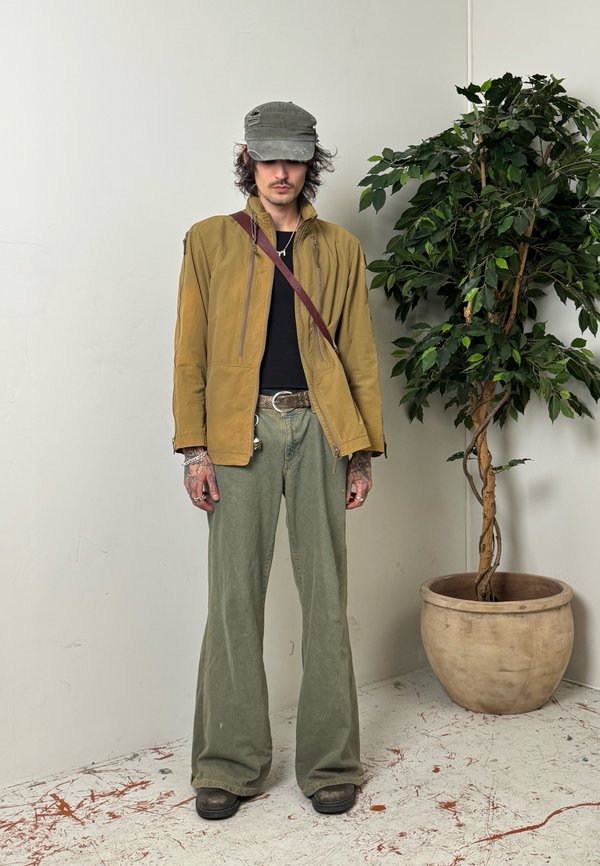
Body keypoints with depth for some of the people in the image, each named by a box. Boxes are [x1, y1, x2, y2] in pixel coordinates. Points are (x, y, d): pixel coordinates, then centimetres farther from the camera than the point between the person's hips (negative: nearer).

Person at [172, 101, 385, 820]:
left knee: (326, 597, 5)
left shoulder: (339, 249, 14)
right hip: (242, 432, -1)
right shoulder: (210, 241, 10)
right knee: (234, 598, 2)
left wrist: (363, 452, 4)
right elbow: (190, 355, 5)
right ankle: (228, 764, 17)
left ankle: (329, 761, 20)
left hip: (319, 431, 1)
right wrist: (194, 449, -4)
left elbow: (360, 356, 11)